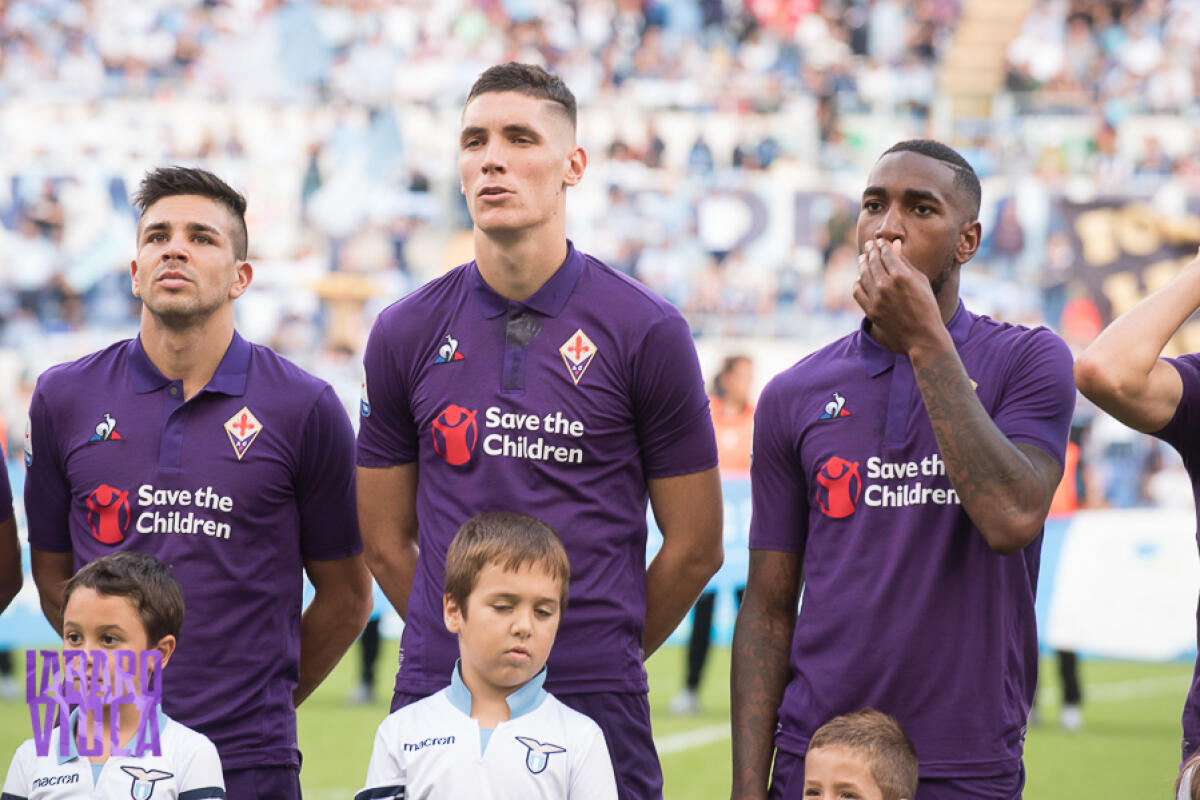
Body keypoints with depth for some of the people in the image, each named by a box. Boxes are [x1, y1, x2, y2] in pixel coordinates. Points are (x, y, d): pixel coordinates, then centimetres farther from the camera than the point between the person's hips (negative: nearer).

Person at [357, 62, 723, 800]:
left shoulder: (646, 334, 0)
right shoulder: (405, 336, 6)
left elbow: (694, 549, 6)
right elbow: (387, 544, 14)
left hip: (595, 707, -2)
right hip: (435, 702, 2)